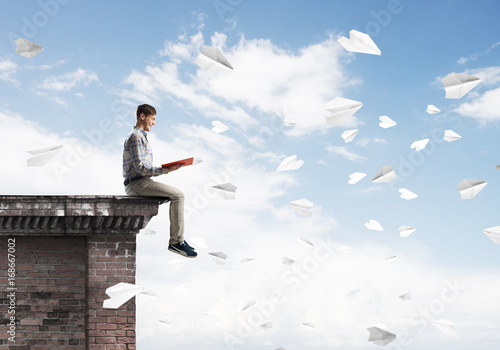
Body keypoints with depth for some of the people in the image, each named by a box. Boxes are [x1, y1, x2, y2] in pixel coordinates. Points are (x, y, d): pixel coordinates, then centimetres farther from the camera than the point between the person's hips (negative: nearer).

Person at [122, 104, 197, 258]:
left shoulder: (141, 136, 24)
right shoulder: (136, 136, -11)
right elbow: (140, 167, -20)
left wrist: (166, 168, 10)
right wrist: (166, 170, -21)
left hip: (142, 182, 11)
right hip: (137, 183, -11)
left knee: (177, 194, 14)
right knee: (177, 195, -16)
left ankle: (178, 239, 11)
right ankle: (176, 241, -15)